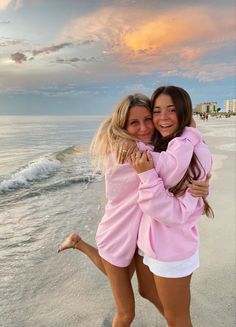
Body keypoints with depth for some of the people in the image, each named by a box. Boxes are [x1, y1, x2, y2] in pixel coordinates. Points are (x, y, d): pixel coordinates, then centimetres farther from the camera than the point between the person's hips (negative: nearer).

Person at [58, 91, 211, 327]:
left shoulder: (148, 149, -1)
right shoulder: (126, 151, -30)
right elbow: (171, 171, -46)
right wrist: (191, 134, -30)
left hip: (135, 234, 8)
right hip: (118, 237, -8)